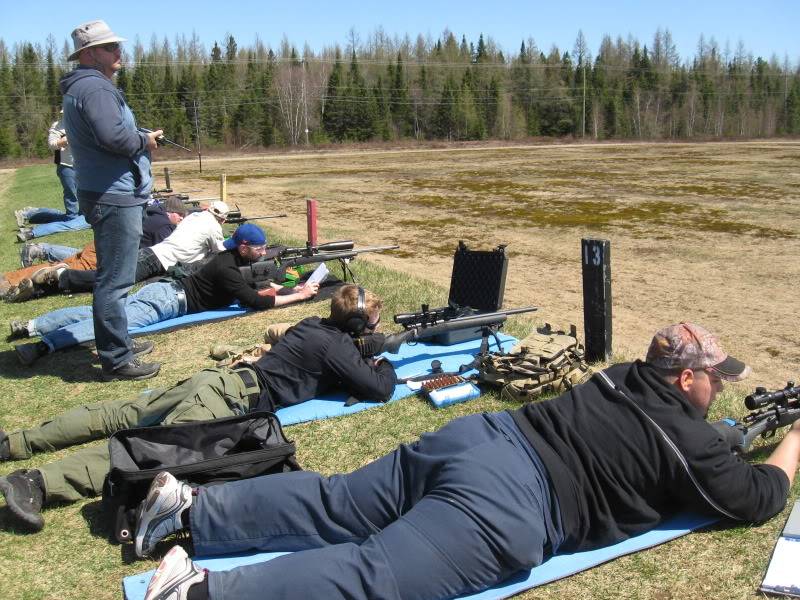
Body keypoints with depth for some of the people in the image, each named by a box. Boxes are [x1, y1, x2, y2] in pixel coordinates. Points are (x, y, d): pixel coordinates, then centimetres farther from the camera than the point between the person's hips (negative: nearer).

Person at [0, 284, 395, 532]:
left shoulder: (313, 325, 21)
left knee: (121, 416, 5)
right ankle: (40, 483, -36)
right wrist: (385, 363, 19)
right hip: (233, 396, -8)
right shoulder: (337, 346, -3)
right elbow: (378, 390, -4)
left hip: (221, 377, 8)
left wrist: (363, 362, 34)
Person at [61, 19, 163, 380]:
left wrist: (141, 138, 7)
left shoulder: (83, 87, 20)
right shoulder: (95, 86, -14)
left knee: (113, 276, 19)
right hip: (115, 198, -11)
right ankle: (116, 360, -2)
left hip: (111, 195, 11)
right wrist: (145, 141, -9)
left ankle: (117, 342, 31)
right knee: (115, 280, -7)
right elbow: (112, 135, -27)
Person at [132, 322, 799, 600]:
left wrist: (732, 434, 47)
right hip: (507, 503, -8)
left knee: (327, 508, 9)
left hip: (479, 435, 8)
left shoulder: (626, 377, 24)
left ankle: (189, 506, 5)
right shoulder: (690, 439, 3)